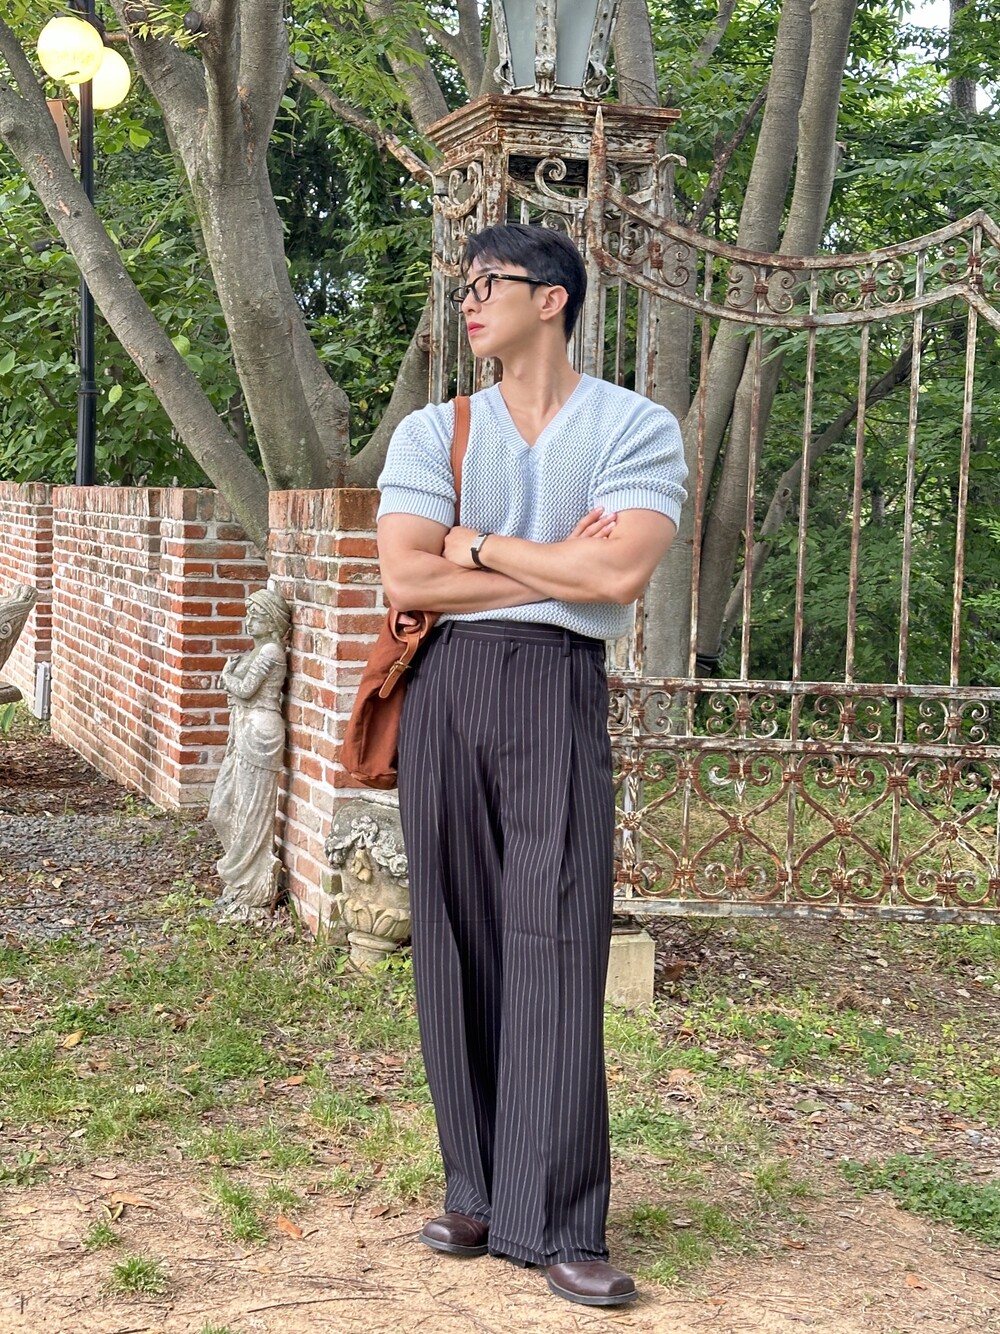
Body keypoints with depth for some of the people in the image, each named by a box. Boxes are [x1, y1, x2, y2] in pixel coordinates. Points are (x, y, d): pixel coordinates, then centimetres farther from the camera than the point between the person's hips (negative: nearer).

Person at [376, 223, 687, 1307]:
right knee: (456, 941, 3)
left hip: (559, 692, -3)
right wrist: (555, 564, -5)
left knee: (555, 944, -9)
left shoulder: (636, 428, 4)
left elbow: (619, 573, -12)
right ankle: (476, 1190, 13)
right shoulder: (433, 432, 11)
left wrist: (477, 543, -3)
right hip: (445, 688, 3)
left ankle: (556, 1224, -5)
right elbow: (405, 579, -3)